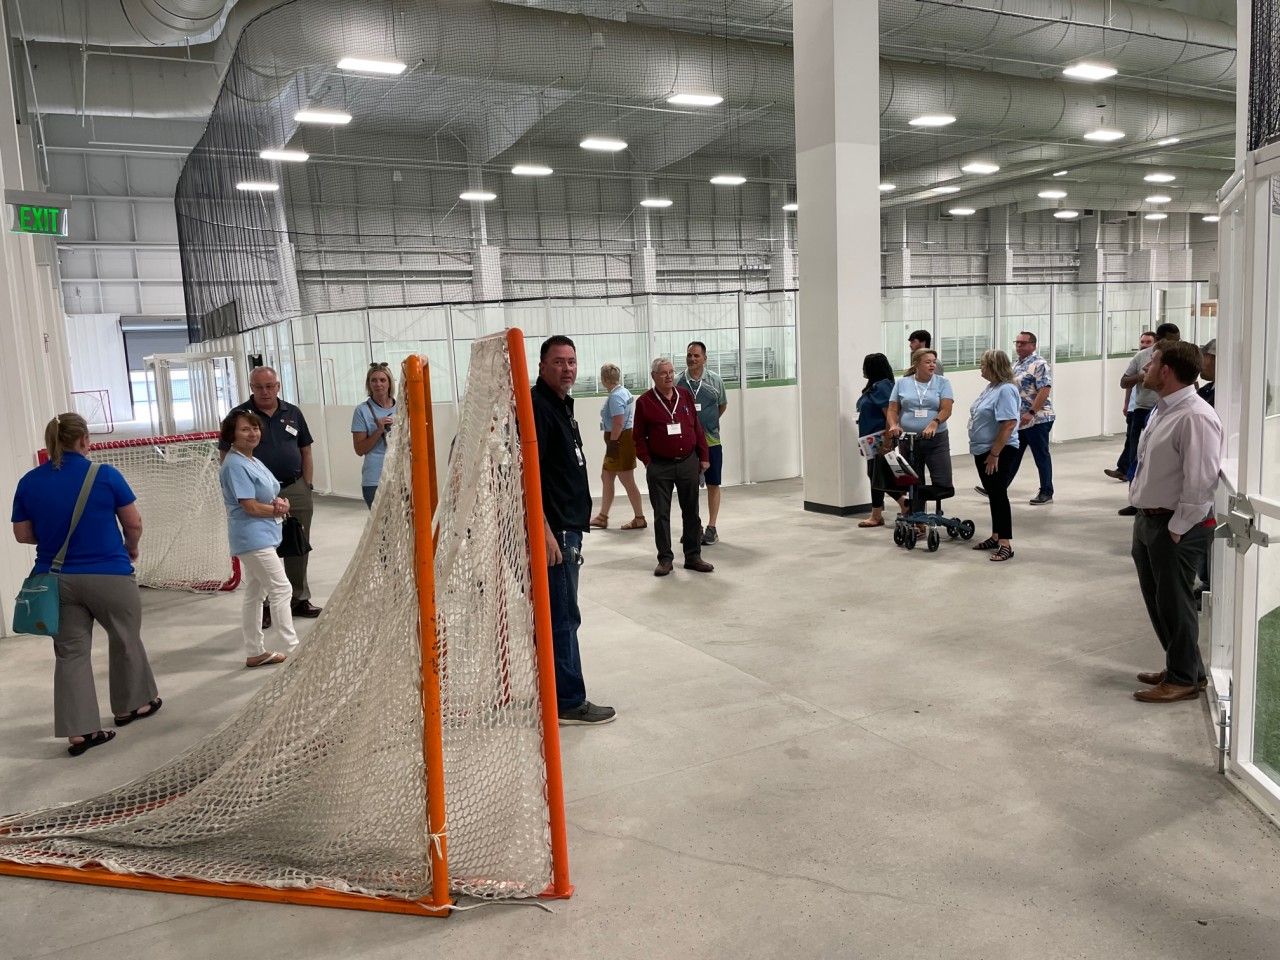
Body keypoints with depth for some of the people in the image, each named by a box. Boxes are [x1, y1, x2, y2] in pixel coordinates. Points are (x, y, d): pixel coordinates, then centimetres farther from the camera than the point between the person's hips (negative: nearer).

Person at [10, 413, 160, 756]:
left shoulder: (29, 482, 0)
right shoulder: (105, 475, -11)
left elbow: (22, 534, 5)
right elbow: (134, 523, -5)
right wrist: (131, 547, 15)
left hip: (56, 580, 4)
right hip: (109, 577, -3)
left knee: (71, 653, 8)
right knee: (125, 641, 16)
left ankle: (78, 730, 5)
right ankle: (131, 706, 32)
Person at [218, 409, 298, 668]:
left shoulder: (253, 461, 14)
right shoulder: (235, 465, -15)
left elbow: (271, 494, 18)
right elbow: (251, 507, -19)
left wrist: (279, 502, -5)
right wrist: (277, 510, -3)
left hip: (263, 536, 10)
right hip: (253, 537, -10)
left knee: (255, 594, 14)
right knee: (281, 589, -9)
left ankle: (255, 652, 23)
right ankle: (294, 648, -5)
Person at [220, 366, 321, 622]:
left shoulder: (292, 413, 8)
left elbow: (306, 450, 14)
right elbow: (226, 456, -2)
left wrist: (306, 485, 6)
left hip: (295, 490, 3)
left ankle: (300, 599, 24)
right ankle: (262, 606, 13)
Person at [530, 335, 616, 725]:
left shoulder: (563, 405, 15)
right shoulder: (537, 407, -16)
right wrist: (545, 532, -25)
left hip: (568, 527, 10)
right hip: (552, 530, -10)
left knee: (561, 616, 17)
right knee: (563, 617, -2)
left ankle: (554, 691, 28)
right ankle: (569, 703, 7)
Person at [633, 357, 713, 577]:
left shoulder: (685, 395, 7)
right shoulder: (645, 402, -2)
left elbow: (697, 427, 10)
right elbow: (639, 436, -1)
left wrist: (703, 457, 7)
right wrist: (647, 461, -8)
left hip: (688, 462, 3)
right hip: (659, 467, -3)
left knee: (691, 511, 8)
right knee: (661, 514, 3)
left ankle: (693, 556, 17)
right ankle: (665, 558, 13)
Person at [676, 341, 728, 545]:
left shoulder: (715, 380, 0)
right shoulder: (678, 381, -2)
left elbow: (723, 405, 15)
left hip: (711, 441, 0)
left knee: (713, 484, 5)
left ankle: (711, 528, 14)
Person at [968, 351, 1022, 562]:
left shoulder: (1006, 390, -19)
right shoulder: (991, 387, 10)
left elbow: (1009, 425, -25)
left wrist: (994, 454, -24)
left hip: (1000, 453, -9)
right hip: (983, 452, 9)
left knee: (999, 495, -7)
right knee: (993, 495, 16)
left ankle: (1006, 544, -3)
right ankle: (996, 537, 27)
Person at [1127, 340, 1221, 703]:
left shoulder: (1195, 417, -22)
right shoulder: (1163, 409, 8)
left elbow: (1200, 481, -24)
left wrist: (1176, 530, -19)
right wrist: (1145, 519, 14)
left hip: (1175, 529, -9)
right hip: (1148, 521, 9)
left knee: (1174, 604, 5)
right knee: (1156, 601, 19)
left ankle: (1184, 679, 22)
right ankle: (1179, 666, 36)